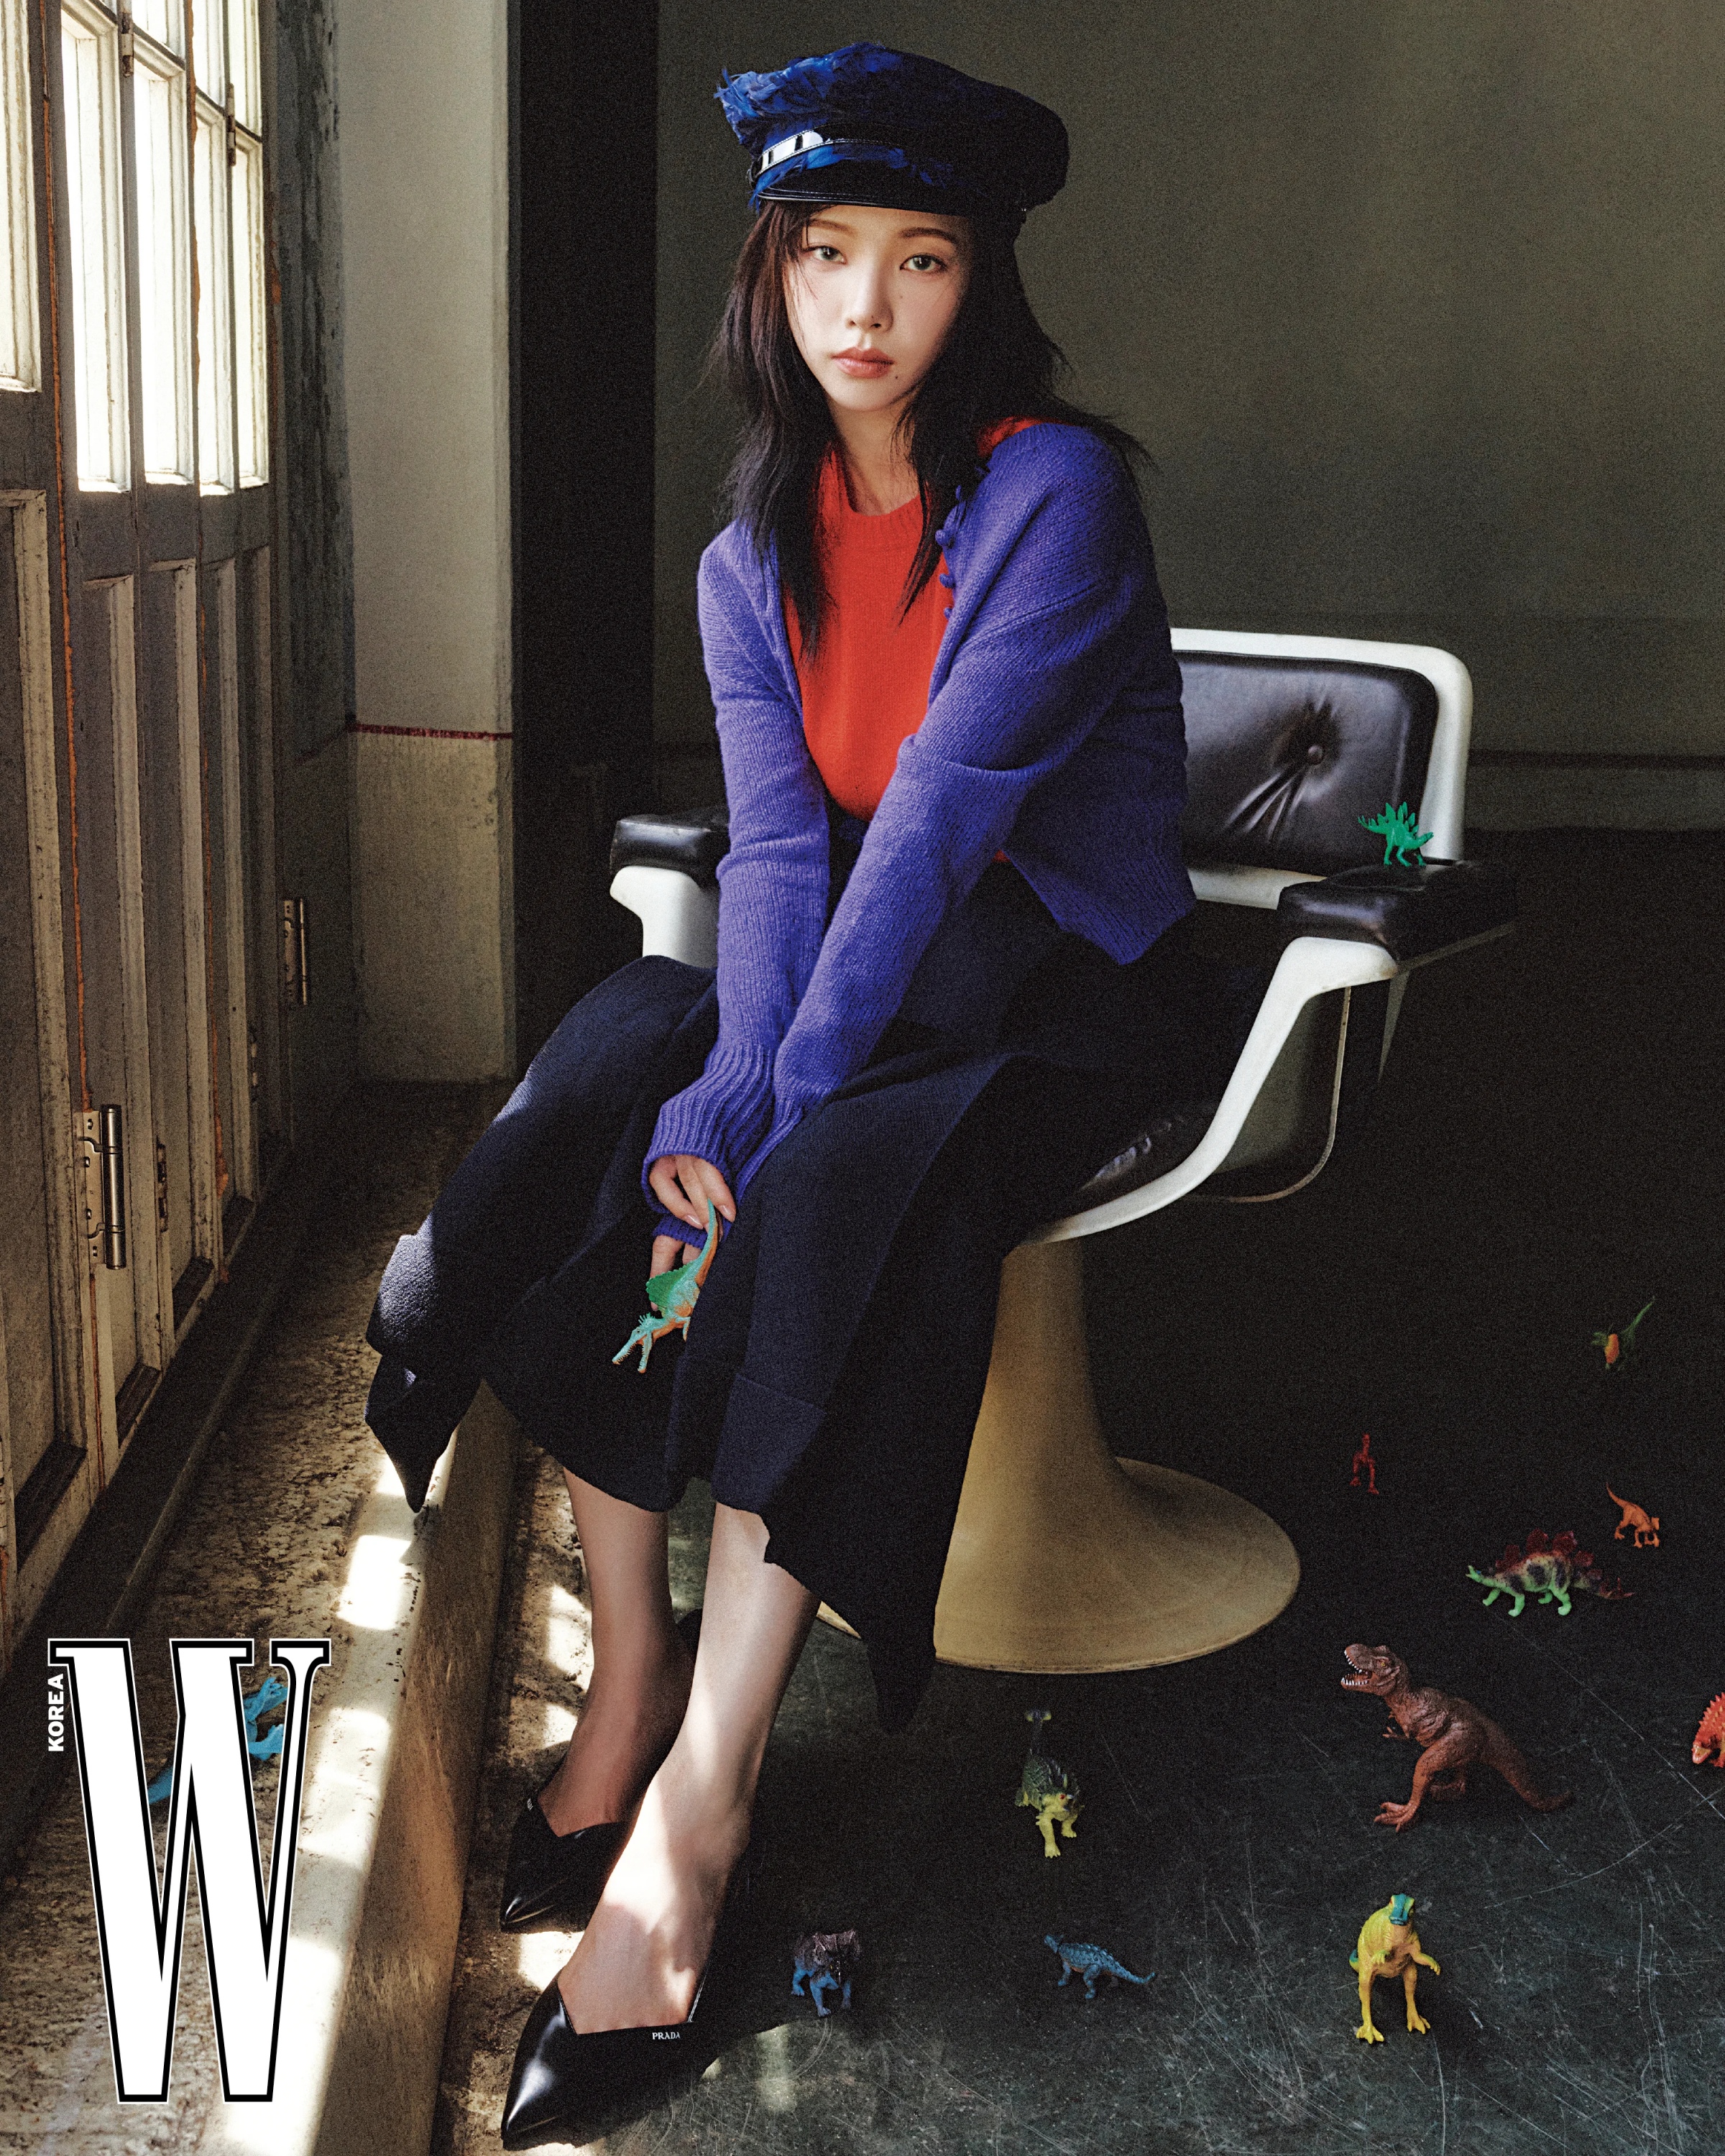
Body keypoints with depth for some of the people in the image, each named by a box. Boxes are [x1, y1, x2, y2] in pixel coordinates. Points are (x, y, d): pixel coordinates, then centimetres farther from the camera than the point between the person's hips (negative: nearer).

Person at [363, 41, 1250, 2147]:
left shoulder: (1054, 489, -11)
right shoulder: (753, 558, 7)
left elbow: (939, 815, -20)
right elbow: (780, 847, -5)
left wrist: (778, 1103, -24)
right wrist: (721, 1092, -22)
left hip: (1069, 993, -5)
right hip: (853, 974, 6)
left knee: (836, 1191, -33)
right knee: (603, 1085, -21)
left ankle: (696, 1797, -28)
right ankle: (631, 1661, -15)